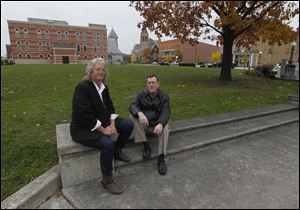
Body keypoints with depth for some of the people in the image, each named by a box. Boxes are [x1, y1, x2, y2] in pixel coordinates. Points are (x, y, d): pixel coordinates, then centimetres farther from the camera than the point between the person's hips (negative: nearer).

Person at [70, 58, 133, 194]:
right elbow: (85, 115, -26)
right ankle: (107, 180, -8)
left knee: (129, 125, -2)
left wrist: (112, 124, -9)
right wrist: (103, 130, -22)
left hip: (102, 122, 8)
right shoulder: (82, 87, -19)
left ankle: (117, 151, 20)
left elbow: (110, 107, 8)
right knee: (107, 143, -31)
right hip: (83, 128, -8)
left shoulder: (103, 86, 4)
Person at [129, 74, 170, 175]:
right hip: (144, 126, 2)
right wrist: (140, 113, -40)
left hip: (156, 125, -1)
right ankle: (146, 145, -17)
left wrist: (160, 124, -41)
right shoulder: (141, 94, 0)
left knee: (165, 126, -33)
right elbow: (132, 106, -15)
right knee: (133, 116, -24)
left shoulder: (164, 97, -3)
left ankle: (161, 158, -27)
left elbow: (166, 112, -18)